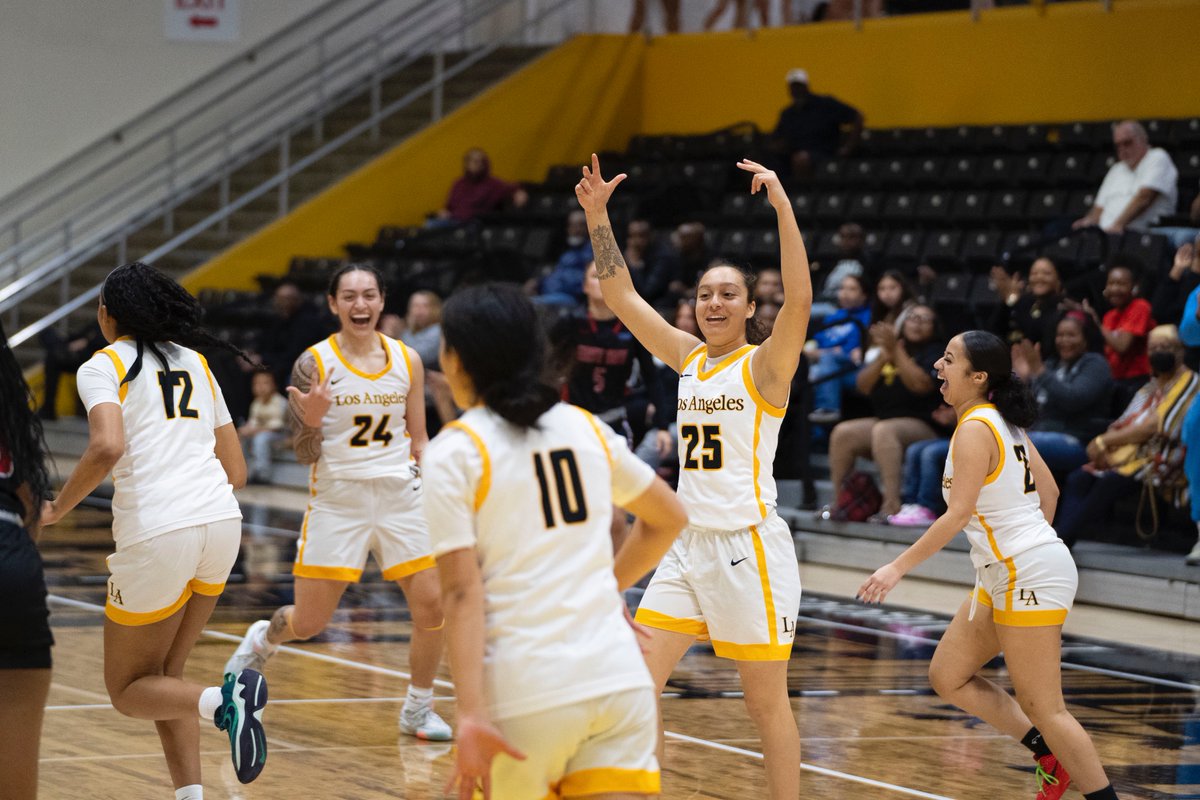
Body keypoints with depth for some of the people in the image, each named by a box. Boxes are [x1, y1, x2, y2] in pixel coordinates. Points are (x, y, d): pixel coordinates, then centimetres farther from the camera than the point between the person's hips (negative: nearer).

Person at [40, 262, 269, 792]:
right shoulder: (195, 364, 20)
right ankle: (190, 794, 7)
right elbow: (236, 471, 20)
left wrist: (57, 509, -3)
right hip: (223, 520, 6)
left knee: (128, 689, 8)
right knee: (164, 673, 21)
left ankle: (223, 701, -21)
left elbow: (107, 447, -17)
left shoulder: (103, 366, 2)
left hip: (156, 532, -6)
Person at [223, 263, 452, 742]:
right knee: (308, 623, 1)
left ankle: (418, 710, 15)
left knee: (432, 606, -6)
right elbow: (305, 455, -5)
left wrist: (428, 484, 0)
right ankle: (262, 640, 37)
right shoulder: (315, 363, -7)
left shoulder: (407, 361, 4)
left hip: (399, 498, 3)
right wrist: (312, 422, -25)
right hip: (337, 501, -3)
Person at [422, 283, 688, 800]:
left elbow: (463, 593, -11)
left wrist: (470, 715, -16)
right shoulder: (585, 428, 13)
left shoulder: (454, 453, -2)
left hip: (528, 692, -4)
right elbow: (669, 518, 26)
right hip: (618, 676, 4)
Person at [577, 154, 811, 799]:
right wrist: (597, 216, 4)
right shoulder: (687, 358, 11)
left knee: (766, 702, 1)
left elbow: (800, 299, -24)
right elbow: (622, 297, 12)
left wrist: (782, 205, -30)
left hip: (748, 546, -6)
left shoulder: (764, 365, -6)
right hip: (690, 544, 6)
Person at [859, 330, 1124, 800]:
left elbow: (959, 515, -22)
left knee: (1042, 708, -6)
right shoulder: (1004, 423, 12)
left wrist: (898, 567, -20)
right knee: (947, 676, 13)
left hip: (1029, 576, -10)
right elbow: (1048, 490, 19)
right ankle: (1053, 758, 16)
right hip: (1003, 577, 10)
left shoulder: (975, 429, -16)